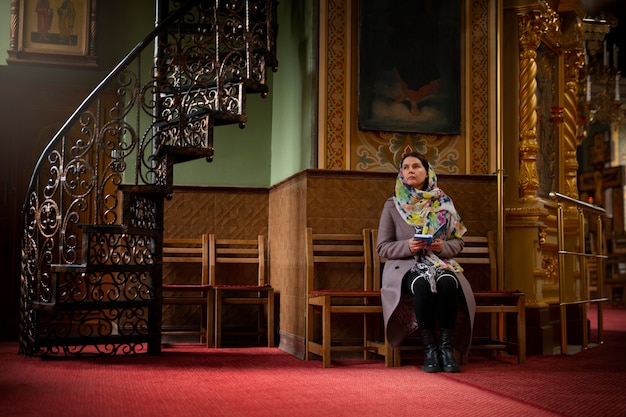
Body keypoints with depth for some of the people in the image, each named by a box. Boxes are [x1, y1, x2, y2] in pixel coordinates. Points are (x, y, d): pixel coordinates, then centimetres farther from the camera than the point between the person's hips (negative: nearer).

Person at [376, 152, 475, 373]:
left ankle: (446, 347, -26)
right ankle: (429, 348, -24)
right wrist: (407, 246, -17)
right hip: (406, 266, -2)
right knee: (423, 286, -36)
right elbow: (382, 247, 2)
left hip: (440, 263, 2)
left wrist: (443, 246, -13)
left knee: (448, 284, -34)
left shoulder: (443, 203, 10)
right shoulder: (392, 205, 5)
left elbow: (458, 241, 10)